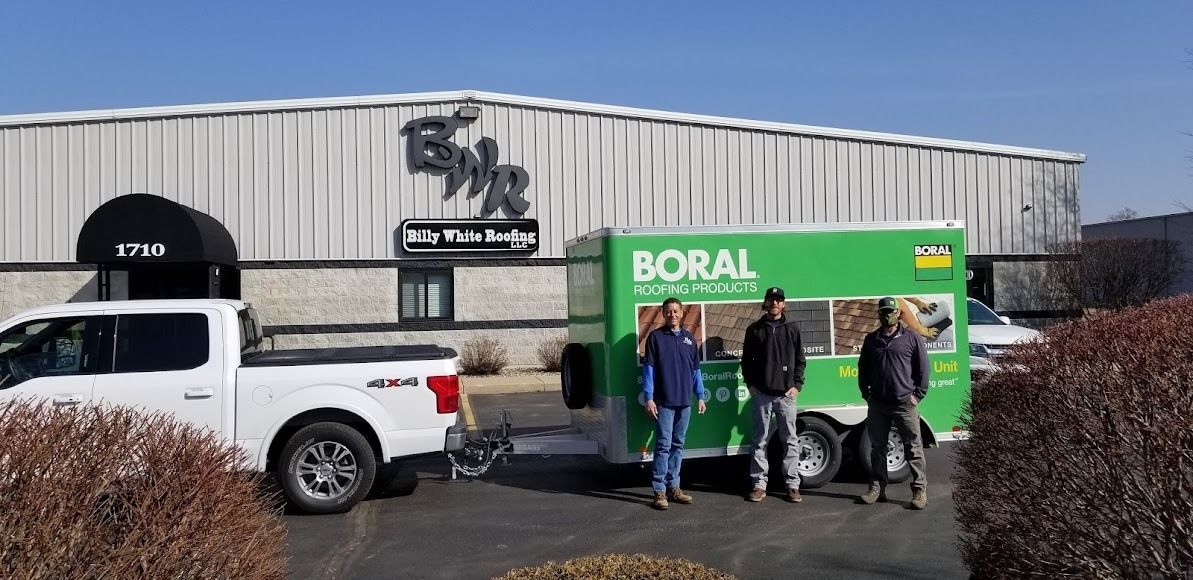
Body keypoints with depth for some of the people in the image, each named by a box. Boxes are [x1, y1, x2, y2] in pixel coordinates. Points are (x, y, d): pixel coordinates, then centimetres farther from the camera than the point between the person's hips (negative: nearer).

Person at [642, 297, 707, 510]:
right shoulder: (656, 337, -1)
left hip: (685, 402, 4)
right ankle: (660, 490, -1)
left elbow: (696, 369, 16)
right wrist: (648, 398, -9)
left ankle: (673, 486, 19)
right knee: (664, 445, -6)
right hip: (664, 402, -4)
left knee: (678, 445, 10)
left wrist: (700, 396, 12)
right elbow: (648, 368, -3)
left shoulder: (689, 338, 11)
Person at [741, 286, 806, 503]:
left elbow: (800, 360, 8)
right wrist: (751, 384, -1)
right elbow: (746, 359, 9)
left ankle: (792, 484, 8)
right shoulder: (755, 330, 7)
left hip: (786, 393, 0)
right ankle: (759, 483, 9)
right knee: (760, 440, 3)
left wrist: (797, 385, -2)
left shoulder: (792, 328, 8)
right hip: (761, 394, 0)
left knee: (790, 440, 2)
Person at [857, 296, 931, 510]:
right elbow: (862, 369, 18)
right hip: (877, 404, 4)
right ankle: (877, 488, 18)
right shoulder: (871, 339, 12)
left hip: (905, 403, -4)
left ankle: (920, 490, 1)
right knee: (877, 447, 9)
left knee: (913, 448, -3)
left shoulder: (911, 338, 2)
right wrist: (866, 394, 10)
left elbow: (923, 369, 3)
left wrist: (917, 395, -2)